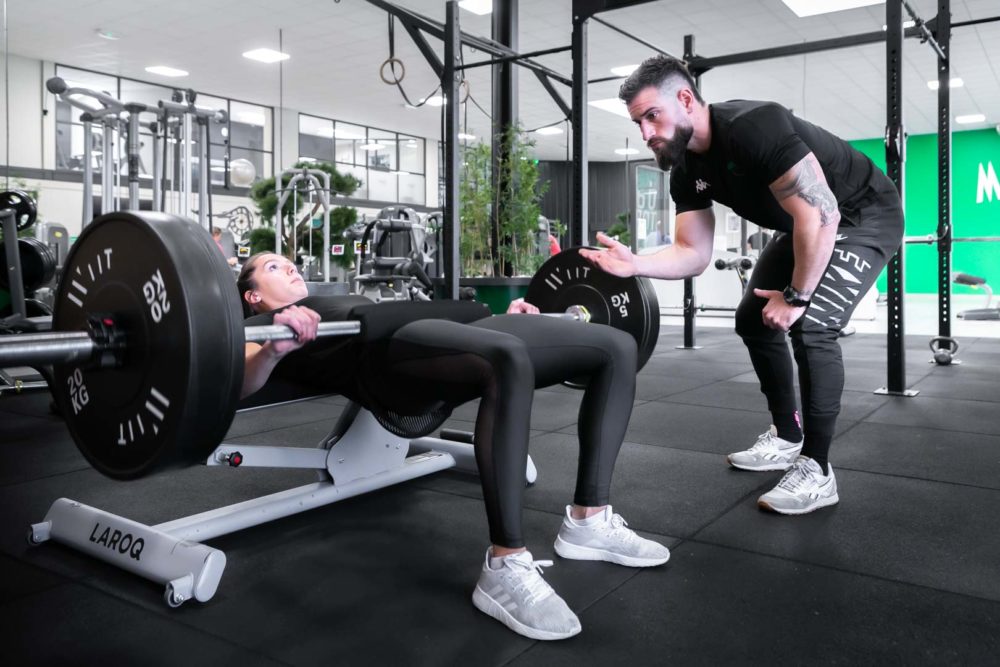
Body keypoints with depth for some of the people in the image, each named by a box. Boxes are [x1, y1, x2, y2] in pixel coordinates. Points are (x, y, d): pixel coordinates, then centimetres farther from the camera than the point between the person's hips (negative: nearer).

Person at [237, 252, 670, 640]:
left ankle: (589, 521, -2)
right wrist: (274, 347, -24)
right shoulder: (264, 324, 22)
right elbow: (238, 382, -2)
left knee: (618, 346, -3)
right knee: (508, 359, -41)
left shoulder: (347, 301, 42)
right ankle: (505, 567, -34)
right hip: (389, 354, -7)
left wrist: (500, 320, 25)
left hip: (462, 341, 8)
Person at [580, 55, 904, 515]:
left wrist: (797, 297, -26)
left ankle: (816, 471, -11)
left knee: (811, 327, -24)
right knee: (753, 319, 8)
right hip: (805, 227, 9)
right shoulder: (686, 171, -7)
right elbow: (694, 254, -7)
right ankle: (787, 437, 22)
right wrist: (634, 264, -25)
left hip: (864, 217, -9)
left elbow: (821, 214, -36)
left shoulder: (753, 128, -34)